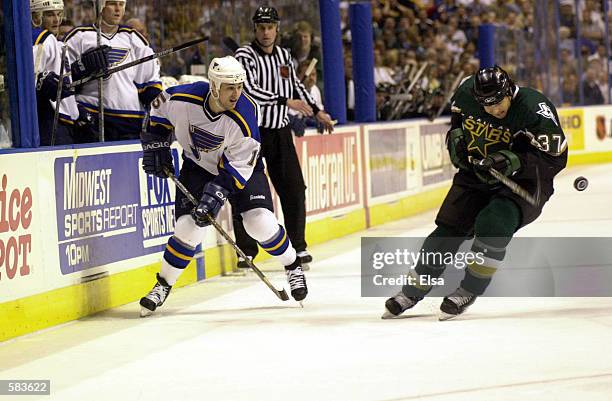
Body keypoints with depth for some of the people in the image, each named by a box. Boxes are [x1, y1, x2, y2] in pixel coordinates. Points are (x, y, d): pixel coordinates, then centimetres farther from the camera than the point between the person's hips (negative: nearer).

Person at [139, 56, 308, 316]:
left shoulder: (244, 115, -31)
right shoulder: (182, 99, -27)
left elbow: (238, 166, -25)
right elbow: (159, 109, -1)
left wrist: (216, 193, -33)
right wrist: (156, 146, -4)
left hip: (240, 166, -1)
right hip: (198, 166, 1)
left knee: (261, 223, -14)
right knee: (189, 227, -12)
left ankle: (293, 266, 13)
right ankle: (163, 285, 5)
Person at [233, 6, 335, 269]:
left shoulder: (284, 55, 9)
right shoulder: (245, 55, -11)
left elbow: (295, 85, 25)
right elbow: (250, 91, -24)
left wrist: (317, 111, 22)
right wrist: (287, 102, -24)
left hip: (280, 131, 5)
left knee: (293, 188, 5)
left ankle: (297, 246, 18)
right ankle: (246, 252, 2)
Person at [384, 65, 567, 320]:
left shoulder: (536, 109, -27)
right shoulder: (467, 92, -11)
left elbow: (555, 157, -25)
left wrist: (514, 162, -34)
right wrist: (455, 135, -2)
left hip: (522, 182, -5)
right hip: (477, 173, 5)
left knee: (493, 224, -28)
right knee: (448, 228, 2)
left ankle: (470, 290, -11)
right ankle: (413, 291, 16)